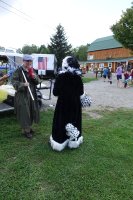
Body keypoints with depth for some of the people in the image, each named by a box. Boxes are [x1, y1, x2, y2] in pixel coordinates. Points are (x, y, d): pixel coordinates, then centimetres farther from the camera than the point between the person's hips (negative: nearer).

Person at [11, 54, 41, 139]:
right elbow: (13, 81, -13)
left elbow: (38, 81, 7)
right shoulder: (18, 70, -9)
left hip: (32, 94, 7)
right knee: (24, 113, -3)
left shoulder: (32, 70, 10)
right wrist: (23, 84, -28)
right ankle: (25, 130, 13)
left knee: (31, 112, 14)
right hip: (22, 95, -6)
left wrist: (34, 76, -13)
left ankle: (29, 127, 33)